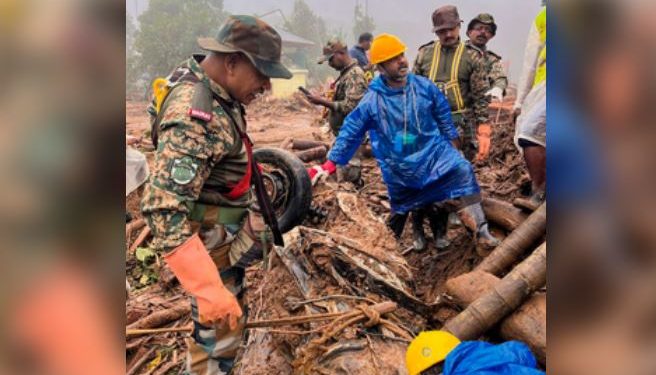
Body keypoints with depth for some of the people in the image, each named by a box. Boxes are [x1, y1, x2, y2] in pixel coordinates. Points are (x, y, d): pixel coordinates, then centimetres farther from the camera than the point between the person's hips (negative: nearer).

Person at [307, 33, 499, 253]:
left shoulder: (425, 87, -7)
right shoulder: (372, 100, -13)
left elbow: (444, 118, 7)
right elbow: (350, 133, -7)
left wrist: (452, 148, 13)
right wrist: (330, 164, -8)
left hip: (432, 152, 1)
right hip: (399, 167, -1)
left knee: (462, 171, -24)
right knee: (400, 208, 15)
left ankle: (480, 230, -18)